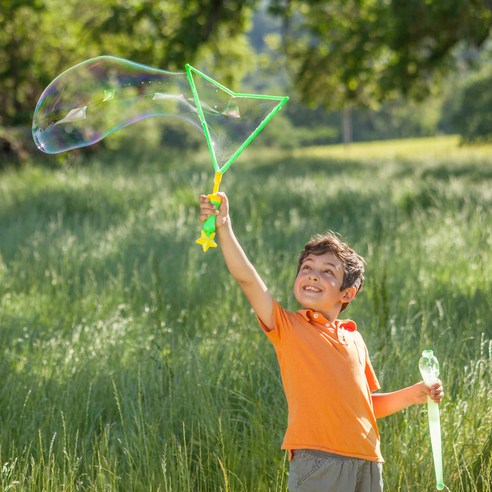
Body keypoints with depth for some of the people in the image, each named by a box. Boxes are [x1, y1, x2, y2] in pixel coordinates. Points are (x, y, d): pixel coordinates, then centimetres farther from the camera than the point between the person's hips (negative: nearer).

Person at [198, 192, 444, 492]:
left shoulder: (354, 339, 16)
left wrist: (412, 395, 12)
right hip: (317, 463, -5)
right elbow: (246, 278, -10)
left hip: (367, 464, 5)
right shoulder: (288, 327, 4)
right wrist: (224, 227, -19)